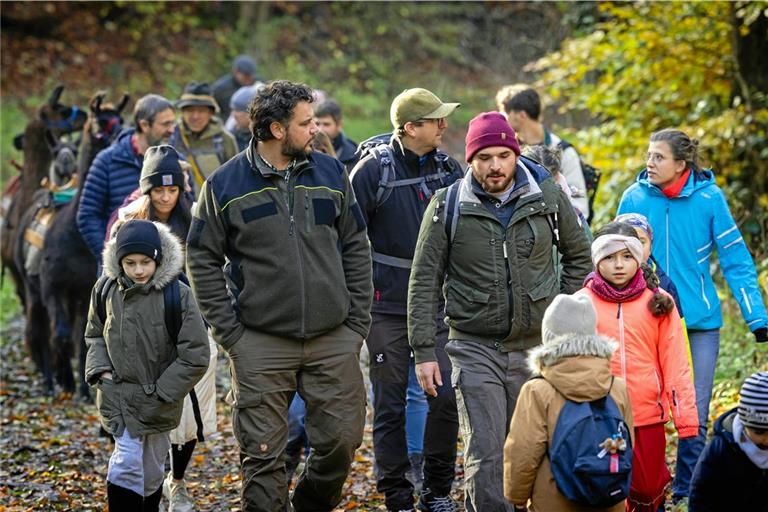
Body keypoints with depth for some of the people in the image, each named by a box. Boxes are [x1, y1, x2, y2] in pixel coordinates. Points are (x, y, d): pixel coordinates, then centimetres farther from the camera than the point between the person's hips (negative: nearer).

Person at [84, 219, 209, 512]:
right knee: (127, 465, -11)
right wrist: (100, 369, -1)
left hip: (159, 402, -1)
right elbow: (94, 334, 16)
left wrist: (161, 394, -11)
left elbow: (194, 357, -10)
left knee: (151, 472, 11)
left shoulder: (177, 295, -13)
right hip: (118, 396, 1)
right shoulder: (106, 291, -3)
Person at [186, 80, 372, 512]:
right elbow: (203, 260, 2)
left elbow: (356, 249, 11)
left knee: (342, 440, 3)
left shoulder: (331, 174, 6)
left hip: (334, 340, 2)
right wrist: (230, 332, -4)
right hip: (261, 345, -2)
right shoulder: (225, 185, -2)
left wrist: (358, 322, 5)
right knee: (263, 455, 0)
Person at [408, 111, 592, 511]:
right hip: (475, 347, -2)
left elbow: (579, 256, 14)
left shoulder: (547, 197, -1)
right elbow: (424, 280, -1)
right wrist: (423, 351, -5)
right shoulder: (448, 206, -5)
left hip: (537, 345, 2)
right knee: (486, 455, -9)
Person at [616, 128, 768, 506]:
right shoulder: (634, 198, -4)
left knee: (694, 415, 1)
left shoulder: (708, 198, -8)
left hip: (700, 322, -1)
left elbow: (736, 259, -4)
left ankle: (687, 493, 16)